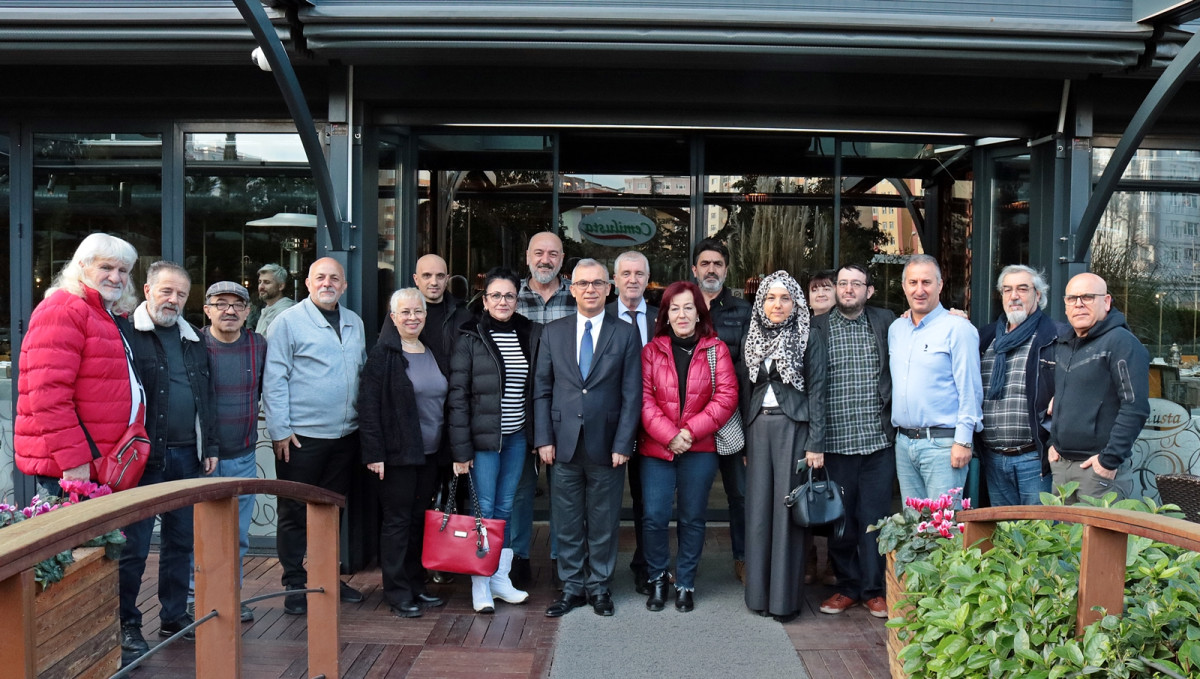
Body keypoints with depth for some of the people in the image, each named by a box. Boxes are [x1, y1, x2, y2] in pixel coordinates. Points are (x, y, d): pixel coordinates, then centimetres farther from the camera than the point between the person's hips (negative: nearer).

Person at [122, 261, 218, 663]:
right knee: (134, 544, 0)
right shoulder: (128, 333, -5)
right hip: (145, 456, -6)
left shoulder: (193, 340, 15)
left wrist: (209, 447, 15)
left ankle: (174, 615, 27)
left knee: (181, 540, 14)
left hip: (187, 456, 6)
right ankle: (127, 625, 13)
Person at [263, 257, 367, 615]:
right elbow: (274, 379, -9)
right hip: (300, 437, -5)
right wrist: (280, 430, -13)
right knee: (295, 513, 4)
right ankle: (295, 584, 16)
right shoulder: (288, 322, -6)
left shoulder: (355, 323, 12)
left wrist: (365, 423, 11)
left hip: (344, 436, 6)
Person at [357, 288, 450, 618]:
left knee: (418, 520, 13)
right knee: (397, 521, 1)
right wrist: (373, 452, -16)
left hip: (429, 454, 6)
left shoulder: (432, 353, 12)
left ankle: (415, 586, 24)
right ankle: (398, 594, 11)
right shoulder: (383, 353, -7)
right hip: (397, 454, -6)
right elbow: (368, 405, -11)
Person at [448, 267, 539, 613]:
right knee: (484, 508, 0)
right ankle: (480, 585, 11)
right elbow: (457, 395, -8)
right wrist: (460, 448, -11)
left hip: (517, 436, 4)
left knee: (506, 508, 11)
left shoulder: (529, 335, 6)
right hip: (483, 438, -4)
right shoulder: (471, 338, -5)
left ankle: (501, 579, 21)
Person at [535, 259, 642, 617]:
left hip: (606, 446, -1)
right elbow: (542, 390, 6)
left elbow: (632, 394, -1)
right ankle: (572, 588, 23)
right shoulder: (553, 332, 6)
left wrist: (622, 444, -8)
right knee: (566, 522, 9)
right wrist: (543, 438, -2)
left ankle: (600, 587, 25)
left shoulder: (626, 334, 1)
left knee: (604, 523, 9)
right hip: (564, 444, 1)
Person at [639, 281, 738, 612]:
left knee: (692, 518, 7)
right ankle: (657, 579, 20)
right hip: (656, 448, 0)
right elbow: (644, 398, -2)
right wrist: (669, 435, -13)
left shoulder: (716, 350, 4)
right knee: (655, 517, -3)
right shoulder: (652, 350, 5)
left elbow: (727, 396, -3)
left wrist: (692, 430, -11)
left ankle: (685, 584, 23)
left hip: (700, 449, 0)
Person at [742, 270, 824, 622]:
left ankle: (786, 596, 9)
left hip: (793, 426, -4)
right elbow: (747, 391, 13)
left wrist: (815, 444, -11)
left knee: (788, 507, -2)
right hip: (758, 427, 4)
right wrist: (744, 441, 10)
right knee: (758, 508, 6)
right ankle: (759, 592, 17)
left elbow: (817, 390, -5)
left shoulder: (808, 338, -3)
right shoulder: (753, 339, 11)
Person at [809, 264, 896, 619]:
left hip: (878, 442, 1)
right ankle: (847, 586, 24)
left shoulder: (885, 322, 8)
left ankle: (874, 589, 20)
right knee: (840, 520, 8)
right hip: (835, 442, -1)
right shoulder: (818, 329, 2)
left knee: (875, 518, 6)